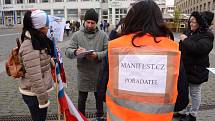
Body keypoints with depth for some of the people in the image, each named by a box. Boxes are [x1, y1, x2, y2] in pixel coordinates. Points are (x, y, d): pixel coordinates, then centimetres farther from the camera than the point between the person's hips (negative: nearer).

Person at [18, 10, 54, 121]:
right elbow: (35, 77, -26)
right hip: (34, 94, -9)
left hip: (40, 91, 9)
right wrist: (43, 99, -20)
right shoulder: (29, 46, -24)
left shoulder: (38, 41, 6)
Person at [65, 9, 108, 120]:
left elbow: (108, 51, -7)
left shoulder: (103, 35, -1)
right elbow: (68, 51, -6)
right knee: (82, 99, 15)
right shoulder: (77, 35, -1)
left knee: (99, 97, 20)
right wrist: (75, 52, -29)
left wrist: (97, 55, -25)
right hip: (83, 73, 0)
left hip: (98, 73, 1)